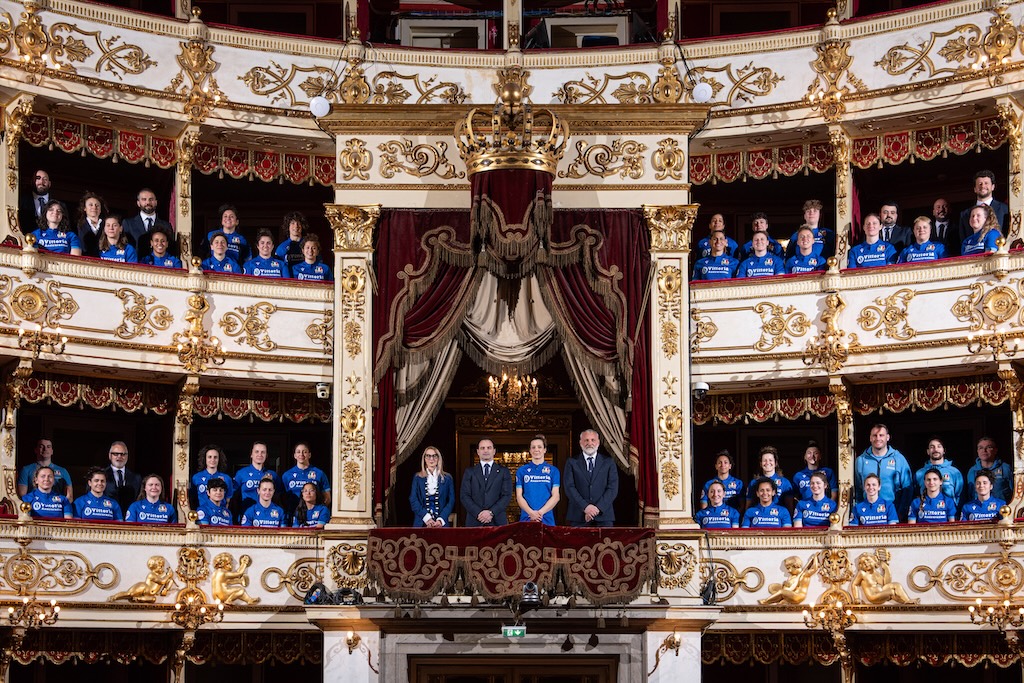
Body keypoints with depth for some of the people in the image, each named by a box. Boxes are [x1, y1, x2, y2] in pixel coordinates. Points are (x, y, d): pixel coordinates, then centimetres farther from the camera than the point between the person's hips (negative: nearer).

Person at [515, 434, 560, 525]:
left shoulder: (553, 470, 8)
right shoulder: (521, 471, 9)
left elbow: (555, 496, 2)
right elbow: (519, 496, 4)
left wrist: (541, 512, -12)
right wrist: (531, 512, -12)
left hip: (547, 519, 0)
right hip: (526, 519, 0)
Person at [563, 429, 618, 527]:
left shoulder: (609, 463, 11)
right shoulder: (571, 463, 9)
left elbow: (613, 489, 2)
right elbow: (569, 488, 0)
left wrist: (598, 508, -10)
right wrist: (585, 507, -12)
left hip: (603, 516, 0)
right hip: (578, 517, 0)